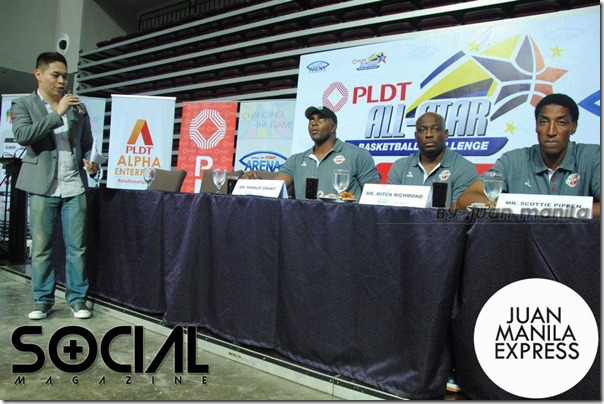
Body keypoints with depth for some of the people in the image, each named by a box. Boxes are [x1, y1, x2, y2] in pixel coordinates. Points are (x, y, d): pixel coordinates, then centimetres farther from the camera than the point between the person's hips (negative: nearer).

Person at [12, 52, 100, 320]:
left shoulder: (77, 107, 12)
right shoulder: (23, 105, 4)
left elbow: (87, 144, 19)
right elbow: (21, 135, -15)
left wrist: (90, 162, -2)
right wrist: (57, 114, -18)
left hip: (74, 187, 2)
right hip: (43, 188, -2)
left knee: (77, 247, 3)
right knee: (41, 248, 4)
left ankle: (77, 298, 13)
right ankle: (43, 300, 17)